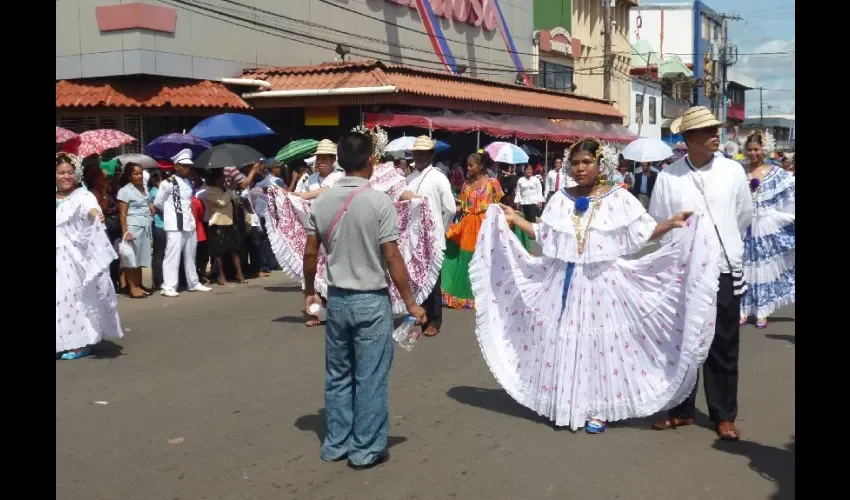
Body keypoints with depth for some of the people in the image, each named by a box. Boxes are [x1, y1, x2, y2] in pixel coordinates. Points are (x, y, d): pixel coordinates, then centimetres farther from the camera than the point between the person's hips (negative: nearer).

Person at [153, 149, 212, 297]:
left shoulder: (190, 183, 14)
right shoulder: (168, 183, -7)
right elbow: (157, 203, -2)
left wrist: (188, 213, 12)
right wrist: (170, 212, 9)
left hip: (189, 223, 7)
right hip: (175, 225, -7)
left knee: (190, 255, 15)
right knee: (173, 255, -9)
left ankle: (193, 283, 24)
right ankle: (168, 287, -9)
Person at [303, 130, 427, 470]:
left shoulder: (322, 202, 0)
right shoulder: (378, 201, -14)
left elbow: (310, 254, 5)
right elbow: (392, 257, -15)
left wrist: (309, 292, 20)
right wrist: (410, 302, -8)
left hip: (336, 299, 5)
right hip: (371, 300, -5)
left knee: (337, 376, 15)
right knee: (370, 379, 5)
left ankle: (336, 445, 24)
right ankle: (366, 450, 14)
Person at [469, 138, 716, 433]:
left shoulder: (618, 199, -2)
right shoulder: (561, 199, 7)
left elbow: (643, 232, -4)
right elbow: (544, 236, 12)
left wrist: (672, 223, -18)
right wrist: (515, 219, 9)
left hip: (602, 282, -3)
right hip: (565, 282, 3)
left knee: (602, 341, 0)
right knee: (565, 340, 5)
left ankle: (599, 408, 10)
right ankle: (566, 403, 16)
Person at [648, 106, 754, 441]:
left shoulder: (732, 171, -1)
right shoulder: (668, 176, -4)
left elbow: (744, 217, 11)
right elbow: (656, 224, 2)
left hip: (725, 270, 0)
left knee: (724, 346, 7)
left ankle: (724, 415, 19)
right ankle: (681, 409, 24)